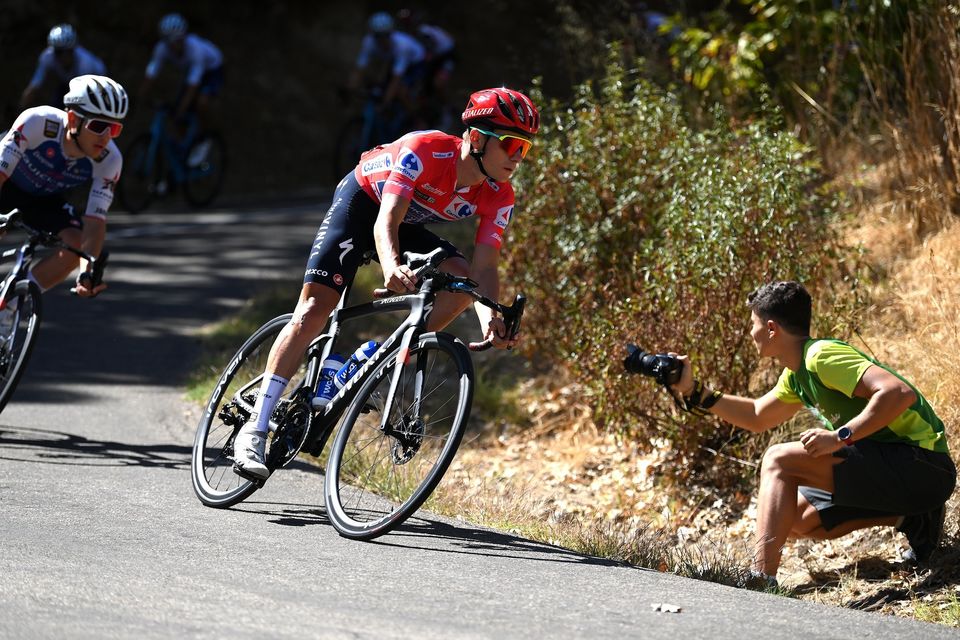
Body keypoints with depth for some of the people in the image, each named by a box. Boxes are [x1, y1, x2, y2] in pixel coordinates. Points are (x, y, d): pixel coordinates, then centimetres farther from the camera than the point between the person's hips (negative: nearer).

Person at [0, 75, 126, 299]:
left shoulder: (109, 161, -28)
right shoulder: (37, 122, -38)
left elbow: (95, 221, -27)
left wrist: (86, 272, -42)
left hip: (43, 199, 3)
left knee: (75, 247, -20)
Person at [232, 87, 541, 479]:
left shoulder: (498, 197, -21)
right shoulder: (427, 151, -36)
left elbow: (485, 265, -25)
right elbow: (387, 219, -44)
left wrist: (490, 313, -46)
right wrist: (392, 267, -65)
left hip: (408, 224, 6)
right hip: (362, 200, -6)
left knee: (463, 279, -20)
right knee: (315, 307, -17)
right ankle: (253, 432, -19)